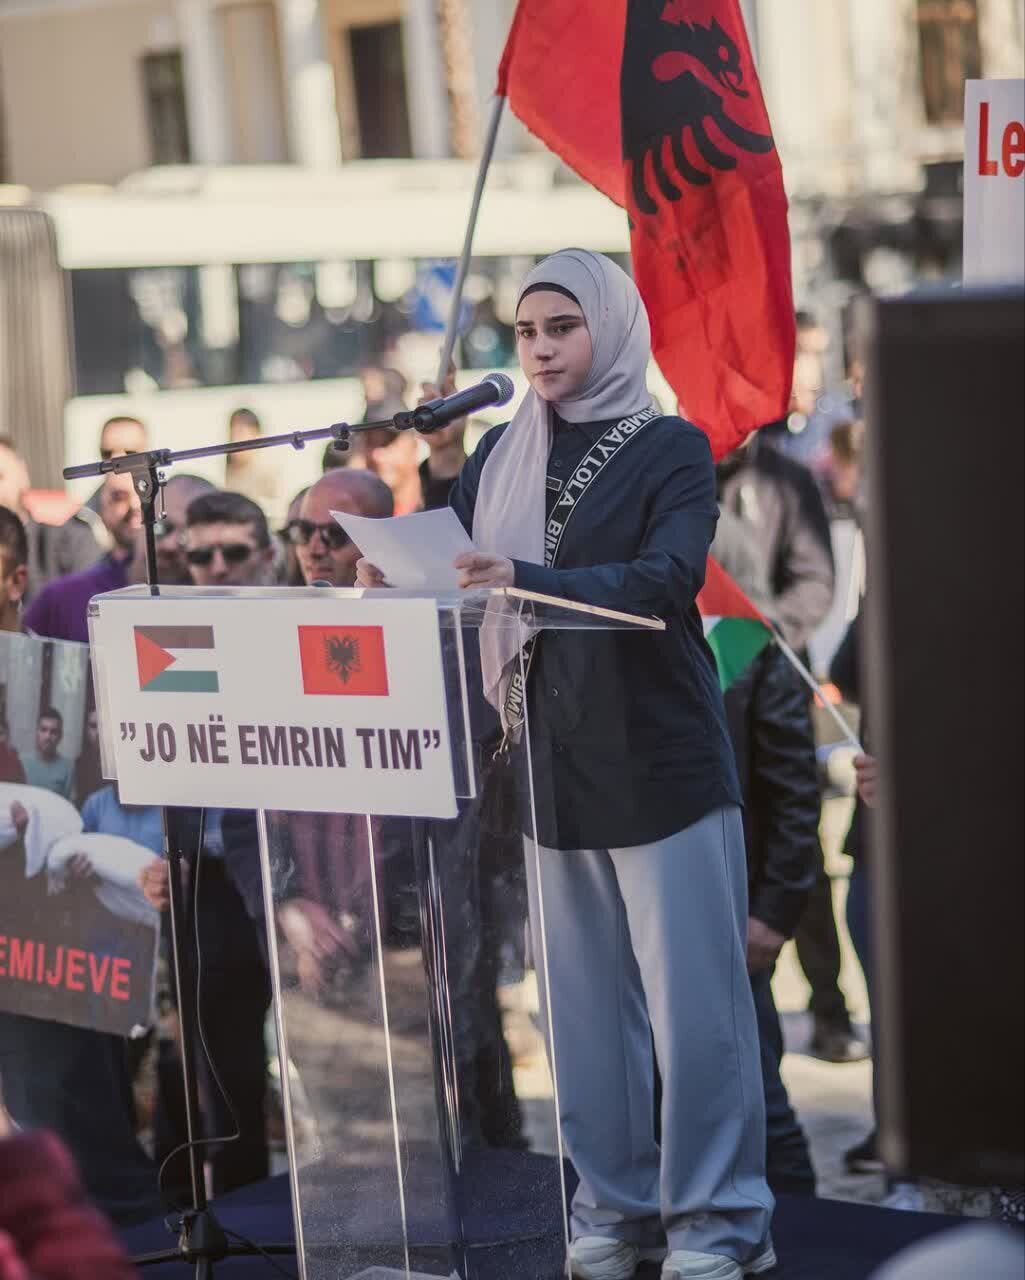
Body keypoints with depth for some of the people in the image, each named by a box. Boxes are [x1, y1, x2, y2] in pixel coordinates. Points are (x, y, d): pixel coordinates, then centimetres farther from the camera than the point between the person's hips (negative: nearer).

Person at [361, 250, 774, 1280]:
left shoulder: (672, 450, -3)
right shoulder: (502, 457, 11)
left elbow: (667, 580, -20)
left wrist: (527, 579, -34)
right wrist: (395, 578, -13)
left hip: (661, 761, -4)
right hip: (551, 765, 5)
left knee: (692, 1001, -3)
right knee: (581, 1002, 8)